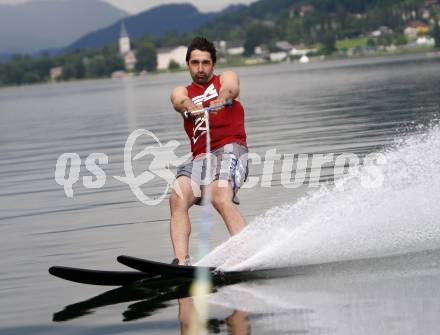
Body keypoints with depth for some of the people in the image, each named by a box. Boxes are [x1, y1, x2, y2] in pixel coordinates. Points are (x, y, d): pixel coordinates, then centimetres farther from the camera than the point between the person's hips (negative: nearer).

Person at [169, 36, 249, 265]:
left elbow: (231, 88, -7)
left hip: (230, 149, -4)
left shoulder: (225, 78, 19)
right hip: (200, 158, 4)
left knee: (221, 198, -30)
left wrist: (221, 99, -34)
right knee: (177, 199, -23)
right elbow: (180, 101, -3)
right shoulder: (182, 92, 24)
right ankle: (181, 262, -31)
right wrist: (191, 107, -29)